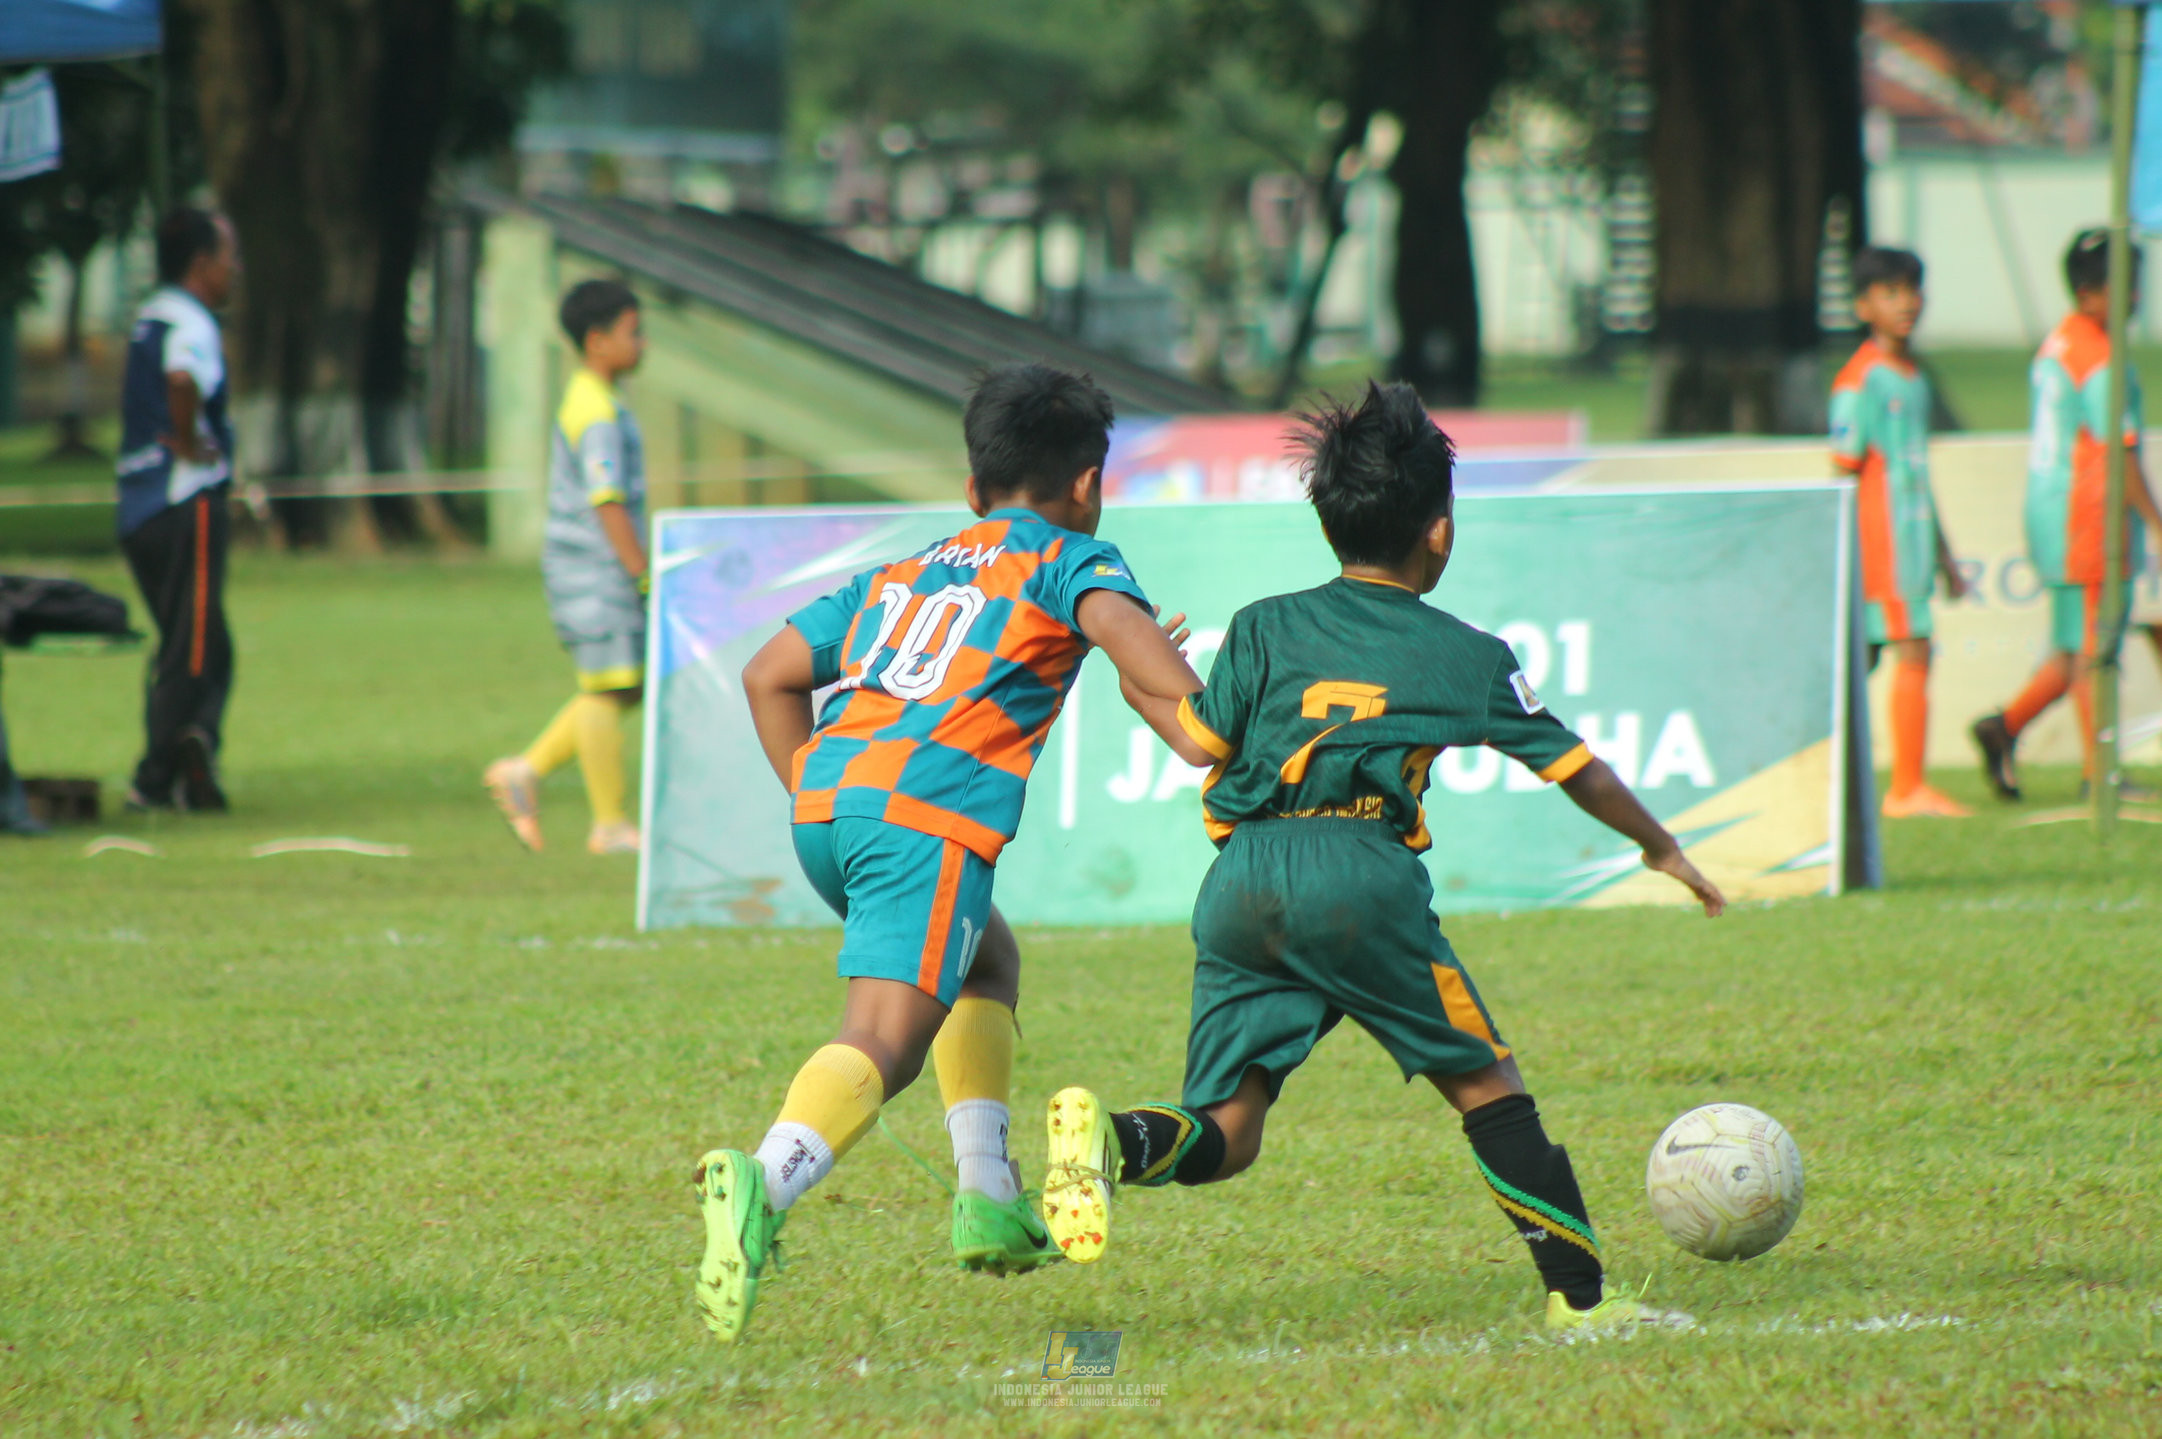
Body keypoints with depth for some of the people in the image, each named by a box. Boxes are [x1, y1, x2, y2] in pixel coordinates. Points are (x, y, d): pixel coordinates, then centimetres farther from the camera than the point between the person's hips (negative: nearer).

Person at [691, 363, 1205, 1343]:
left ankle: (988, 1199, 22)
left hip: (824, 797, 7)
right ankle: (767, 1181, -45)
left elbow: (769, 677, 29)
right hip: (925, 820, -7)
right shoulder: (1070, 561, 14)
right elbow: (1118, 623, -9)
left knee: (985, 962, 30)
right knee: (881, 1042, -18)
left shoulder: (898, 575, 32)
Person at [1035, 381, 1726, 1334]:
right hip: (1361, 877, -3)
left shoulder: (1264, 629, 16)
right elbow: (1575, 770, 22)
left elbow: (1199, 743, 9)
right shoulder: (1466, 656, 14)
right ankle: (1579, 1295, 11)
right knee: (1485, 1085, 13)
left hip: (1240, 881, 3)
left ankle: (1110, 1141, -30)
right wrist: (1659, 846, 38)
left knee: (1223, 1137, 3)